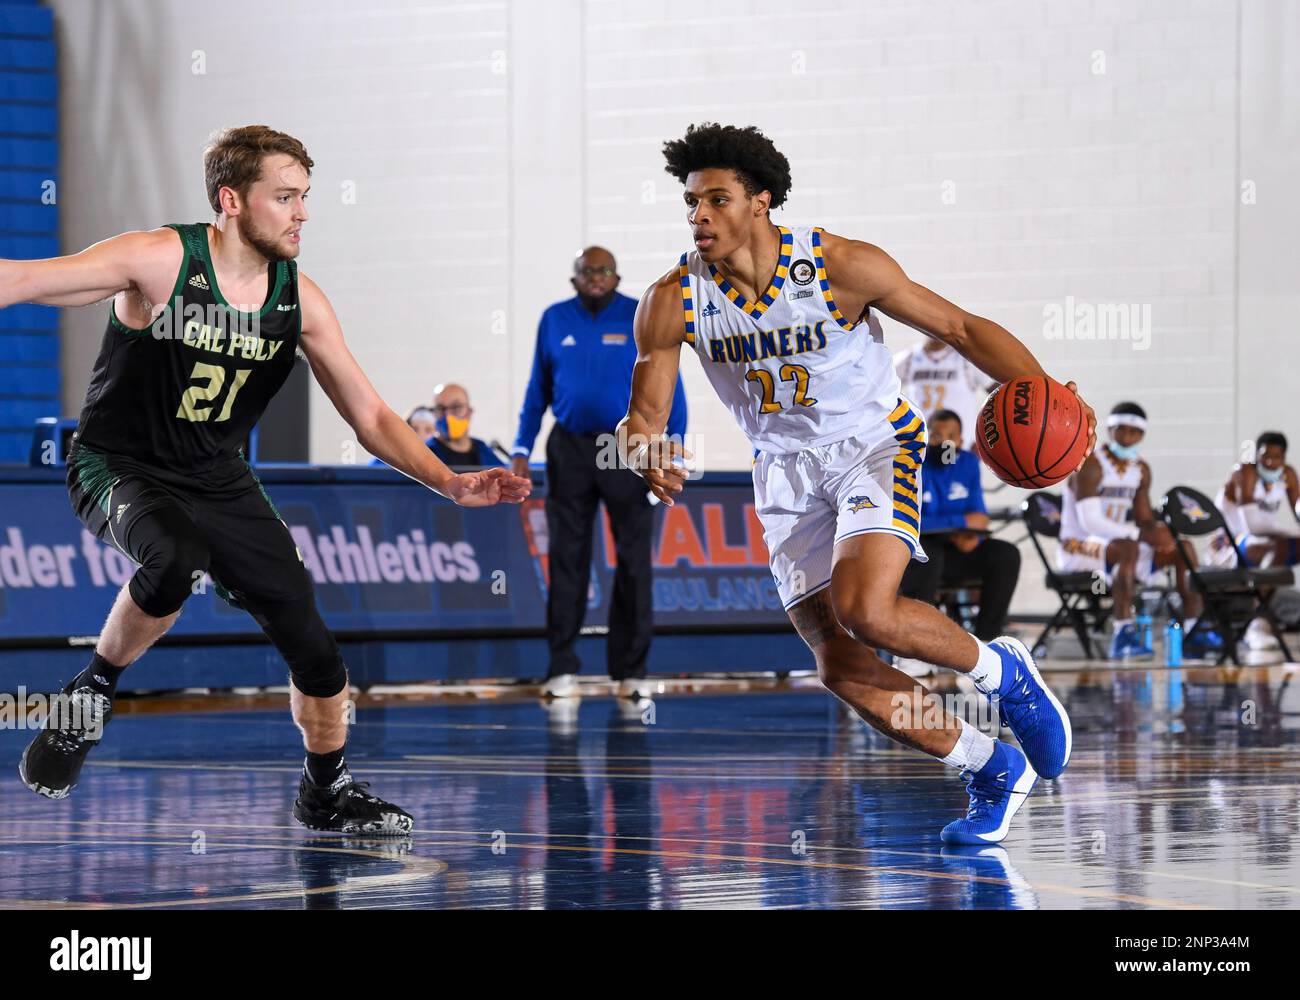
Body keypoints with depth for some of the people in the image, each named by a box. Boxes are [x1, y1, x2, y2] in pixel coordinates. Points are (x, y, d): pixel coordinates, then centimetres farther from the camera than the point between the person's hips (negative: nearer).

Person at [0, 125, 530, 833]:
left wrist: (449, 483, -13)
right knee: (176, 561, -38)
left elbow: (370, 418, 1)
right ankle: (92, 691, -12)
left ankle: (327, 792, 26)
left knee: (309, 638, 2)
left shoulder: (299, 300, -5)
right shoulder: (160, 260, -20)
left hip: (218, 481, 5)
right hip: (119, 468, -5)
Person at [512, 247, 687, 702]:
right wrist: (522, 448, 7)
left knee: (633, 562, 0)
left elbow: (670, 386, 0)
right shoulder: (555, 320, 7)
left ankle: (631, 671, 6)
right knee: (566, 559, 2)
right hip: (570, 450, 2)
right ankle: (562, 668, 7)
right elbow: (537, 389, 13)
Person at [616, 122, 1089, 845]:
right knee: (841, 668, -3)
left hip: (876, 444, -4)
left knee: (865, 610, -29)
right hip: (787, 468, 4)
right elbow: (644, 417, -6)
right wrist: (647, 453, -31)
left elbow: (958, 328, -11)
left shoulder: (842, 266, -19)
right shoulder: (673, 302, -11)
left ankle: (1004, 672, 1)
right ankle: (996, 772, 16)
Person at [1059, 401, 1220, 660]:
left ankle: (1193, 631, -9)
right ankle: (1124, 634, -44)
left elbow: (1145, 520, 9)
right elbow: (1090, 522, -25)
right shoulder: (1090, 466, -15)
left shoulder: (1141, 471, 10)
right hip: (1078, 548, -8)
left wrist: (1158, 532, -17)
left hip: (1117, 543, 8)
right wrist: (1141, 534, -32)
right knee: (1128, 548, -38)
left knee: (1183, 548, -4)